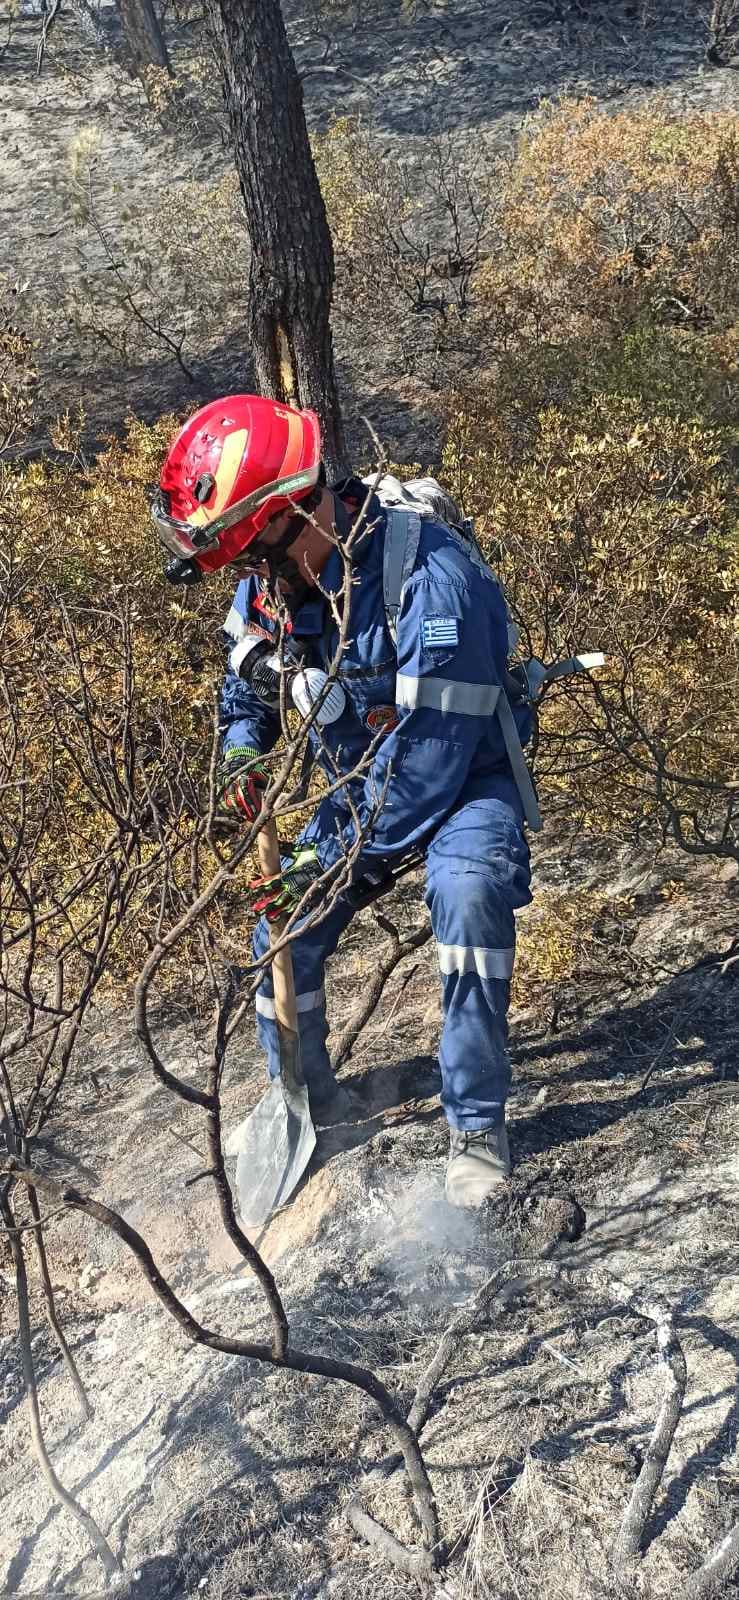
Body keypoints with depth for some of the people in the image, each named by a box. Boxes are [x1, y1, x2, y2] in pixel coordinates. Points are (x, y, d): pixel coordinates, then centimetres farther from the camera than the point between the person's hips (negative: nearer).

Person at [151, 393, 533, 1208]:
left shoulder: (431, 580, -35)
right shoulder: (266, 582, -12)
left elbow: (430, 759, -32)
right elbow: (247, 681, 10)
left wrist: (331, 860, -27)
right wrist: (243, 746, -10)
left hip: (462, 773, -6)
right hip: (366, 777, 6)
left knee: (468, 888, -35)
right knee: (282, 926, 0)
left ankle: (476, 1123, -18)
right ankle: (301, 1099, 26)